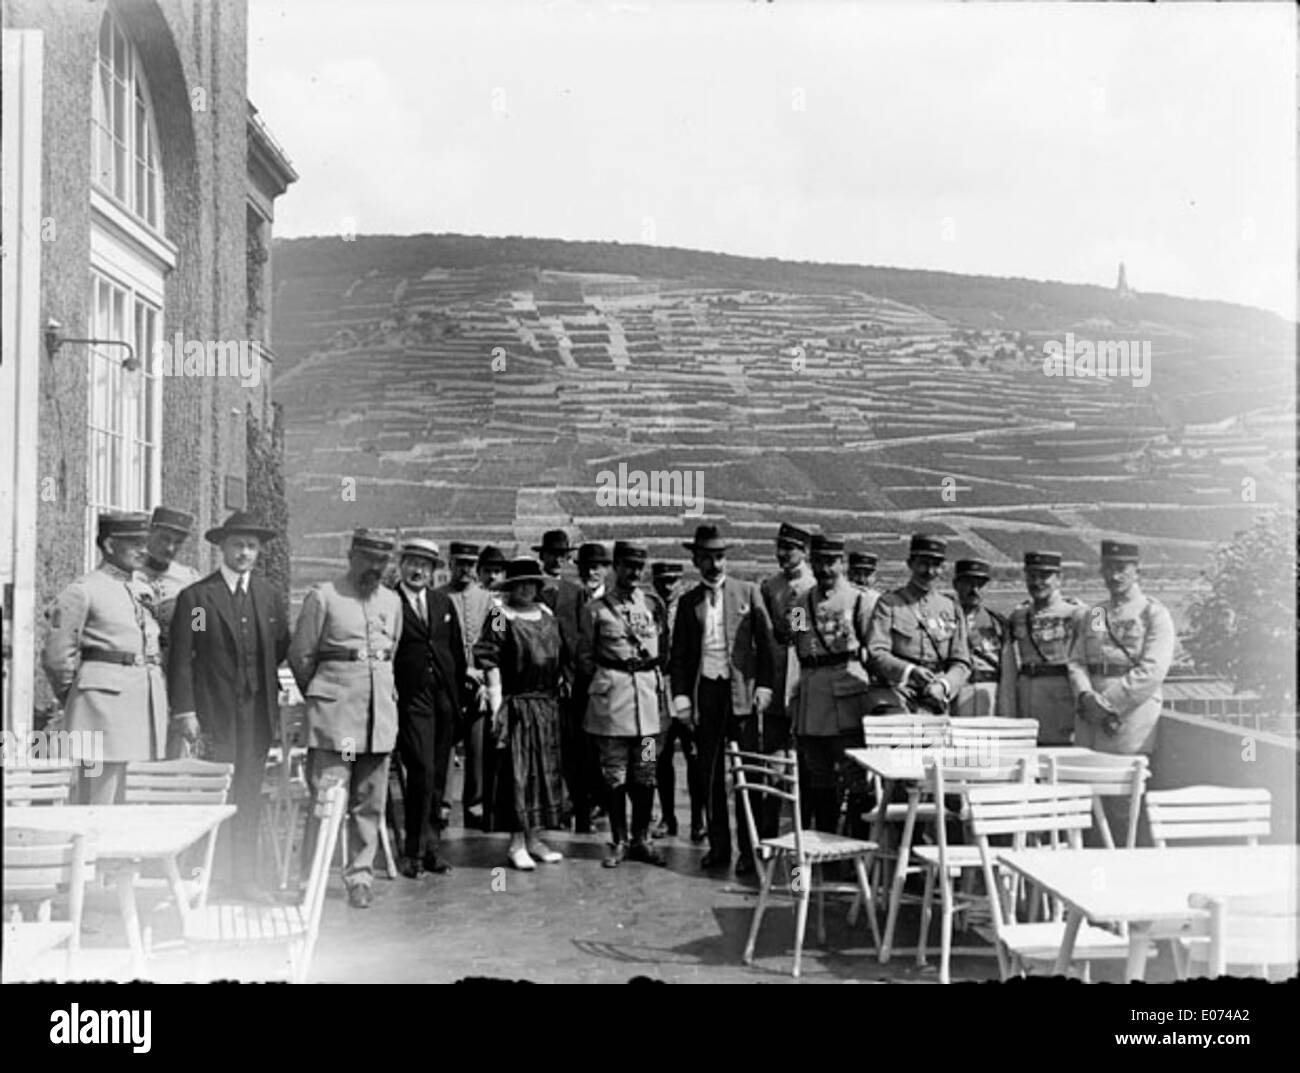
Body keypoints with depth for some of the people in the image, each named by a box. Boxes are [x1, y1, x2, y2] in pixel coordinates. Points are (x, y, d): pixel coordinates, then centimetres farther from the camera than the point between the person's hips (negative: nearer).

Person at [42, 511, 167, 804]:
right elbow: (56, 656, -5)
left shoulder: (144, 591, 16)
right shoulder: (84, 591, -5)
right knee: (100, 801, -6)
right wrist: (73, 698, 5)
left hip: (149, 700, 7)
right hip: (105, 701, -7)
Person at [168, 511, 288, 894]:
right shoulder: (196, 596, -4)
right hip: (215, 712, -4)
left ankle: (245, 876, 14)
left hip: (258, 713, 4)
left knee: (249, 795, 7)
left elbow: (283, 646, 23)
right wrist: (184, 711, -12)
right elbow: (180, 658, -7)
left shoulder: (268, 595, 11)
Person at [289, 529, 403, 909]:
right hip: (334, 712, -5)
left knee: (370, 804, 7)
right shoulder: (323, 596, -3)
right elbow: (299, 656, 3)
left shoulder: (392, 601, 13)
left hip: (380, 713, 5)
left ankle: (359, 878, 16)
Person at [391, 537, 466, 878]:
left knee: (438, 777, 8)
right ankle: (413, 852, -1)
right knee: (422, 772, -11)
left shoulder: (443, 603, 14)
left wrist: (460, 694, 11)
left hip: (444, 699, 5)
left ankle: (430, 847, 18)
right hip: (411, 699, -5)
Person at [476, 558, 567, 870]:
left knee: (545, 770, 10)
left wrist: (559, 685, 11)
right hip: (515, 705, -6)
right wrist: (497, 707, -17)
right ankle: (517, 842, 4)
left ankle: (534, 838, 20)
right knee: (515, 771, -3)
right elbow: (489, 662, -12)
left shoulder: (547, 615, 11)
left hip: (546, 706, 6)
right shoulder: (500, 617, -7)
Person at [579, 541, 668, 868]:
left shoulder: (651, 605, 10)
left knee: (645, 774, 4)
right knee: (614, 775, 1)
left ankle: (641, 840, 15)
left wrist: (658, 685, 13)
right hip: (610, 696, -3)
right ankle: (618, 842, 11)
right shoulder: (596, 609, 0)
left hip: (647, 691, 3)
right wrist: (601, 685, 5)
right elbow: (585, 656, 7)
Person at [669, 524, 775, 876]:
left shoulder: (748, 592, 4)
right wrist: (681, 696, 0)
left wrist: (764, 686, -5)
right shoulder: (688, 602, 9)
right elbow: (679, 654, 10)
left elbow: (766, 642, 3)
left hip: (741, 690, -2)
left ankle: (750, 848, 3)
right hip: (704, 691, 3)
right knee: (710, 773, 7)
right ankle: (718, 845, 17)